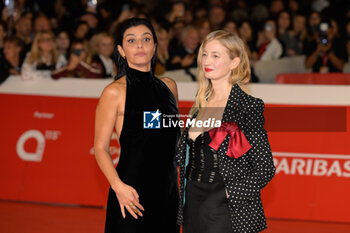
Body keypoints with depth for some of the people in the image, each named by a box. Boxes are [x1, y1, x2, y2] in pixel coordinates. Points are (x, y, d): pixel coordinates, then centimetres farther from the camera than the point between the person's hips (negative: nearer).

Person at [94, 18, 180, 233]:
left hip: (167, 192, 5)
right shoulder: (115, 92, -6)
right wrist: (118, 186, -21)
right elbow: (101, 148, -7)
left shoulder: (169, 86, 9)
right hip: (132, 194, -5)